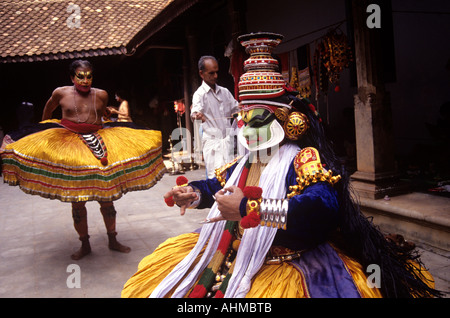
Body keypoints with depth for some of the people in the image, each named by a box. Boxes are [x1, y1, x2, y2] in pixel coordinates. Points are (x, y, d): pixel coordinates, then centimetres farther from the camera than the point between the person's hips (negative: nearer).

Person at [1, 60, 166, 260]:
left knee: (106, 196, 6)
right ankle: (85, 245, 21)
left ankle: (112, 240, 22)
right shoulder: (61, 93, -1)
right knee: (76, 200, 5)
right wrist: (44, 131, 28)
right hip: (68, 148, -1)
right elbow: (47, 111, 19)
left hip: (97, 145, 1)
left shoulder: (101, 95, 1)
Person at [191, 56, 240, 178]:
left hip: (228, 139, 6)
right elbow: (196, 110, -23)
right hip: (212, 140, -5)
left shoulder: (224, 92, 15)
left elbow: (236, 108, 25)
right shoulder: (200, 93, -4)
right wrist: (196, 115, -46)